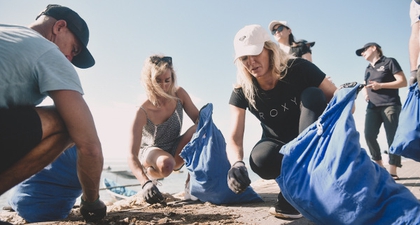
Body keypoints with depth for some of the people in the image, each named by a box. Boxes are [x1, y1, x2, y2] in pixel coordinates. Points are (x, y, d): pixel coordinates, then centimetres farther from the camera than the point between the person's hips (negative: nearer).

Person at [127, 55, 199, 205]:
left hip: (176, 153, 4)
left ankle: (191, 182, -15)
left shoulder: (179, 95, -17)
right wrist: (145, 183, -50)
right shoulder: (143, 112, -29)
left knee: (197, 130, -27)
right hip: (150, 152, -3)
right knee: (166, 164, -40)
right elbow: (132, 155, -34)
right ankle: (150, 174, -1)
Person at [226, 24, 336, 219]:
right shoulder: (242, 91, -15)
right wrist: (237, 164, -44)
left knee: (313, 96, -30)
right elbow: (234, 137, -22)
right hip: (281, 145, 0)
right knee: (260, 160, -36)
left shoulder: (298, 69, -20)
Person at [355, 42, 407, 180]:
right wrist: (365, 93, 7)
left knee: (392, 138, -8)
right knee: (369, 135, -12)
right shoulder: (368, 69, 24)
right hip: (373, 107, 5)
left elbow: (403, 82, -3)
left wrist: (380, 85, -12)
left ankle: (392, 171, -9)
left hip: (390, 105, -5)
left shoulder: (389, 62, 4)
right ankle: (379, 165, 0)